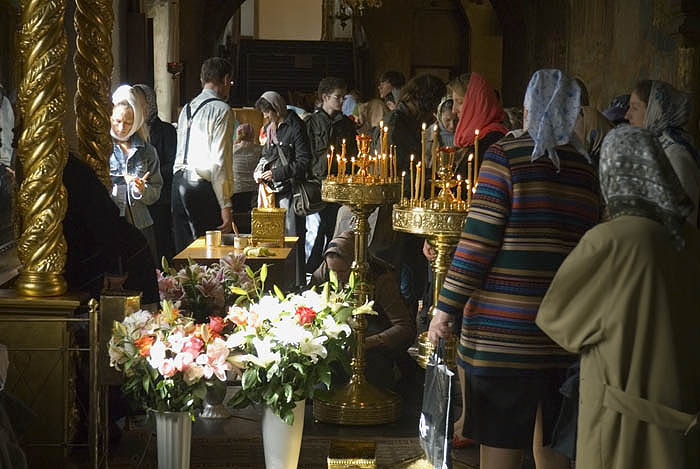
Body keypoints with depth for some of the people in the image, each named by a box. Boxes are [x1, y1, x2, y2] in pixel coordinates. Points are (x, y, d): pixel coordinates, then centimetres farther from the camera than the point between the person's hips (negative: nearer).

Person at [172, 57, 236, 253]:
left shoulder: (186, 109, 16)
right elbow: (220, 162, -14)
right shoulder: (221, 110, -7)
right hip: (203, 187, -8)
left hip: (179, 182, 8)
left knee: (183, 250, 10)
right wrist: (225, 206, -14)